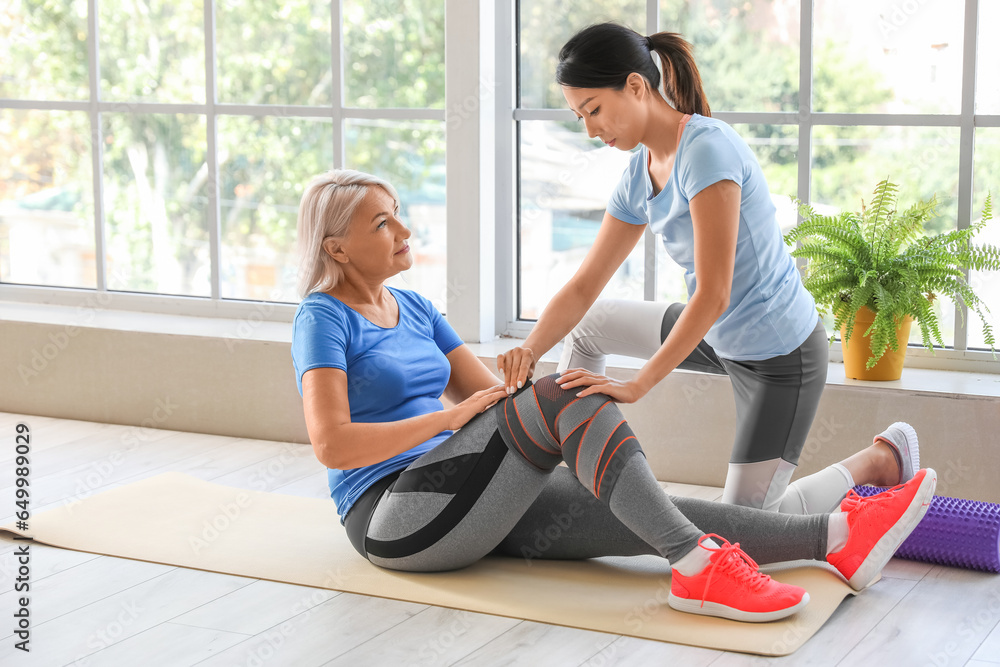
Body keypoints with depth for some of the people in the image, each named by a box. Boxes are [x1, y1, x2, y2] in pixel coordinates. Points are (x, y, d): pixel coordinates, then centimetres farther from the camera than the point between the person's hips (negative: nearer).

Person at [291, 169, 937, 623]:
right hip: (397, 520, -8)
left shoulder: (412, 308, 19)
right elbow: (333, 445, -19)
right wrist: (451, 417, -15)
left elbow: (492, 392, 17)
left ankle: (838, 536, -16)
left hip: (477, 506, 8)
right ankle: (696, 569, -32)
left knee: (639, 515, -11)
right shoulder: (323, 319, -6)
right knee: (564, 397, -27)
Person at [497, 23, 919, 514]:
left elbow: (712, 296, -29)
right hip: (721, 337, 9)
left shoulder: (707, 149, -27)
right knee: (585, 327, 17)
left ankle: (879, 458, 16)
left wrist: (636, 386, -29)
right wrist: (530, 351, -16)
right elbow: (583, 288, 2)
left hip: (780, 354, -9)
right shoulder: (640, 175, 1)